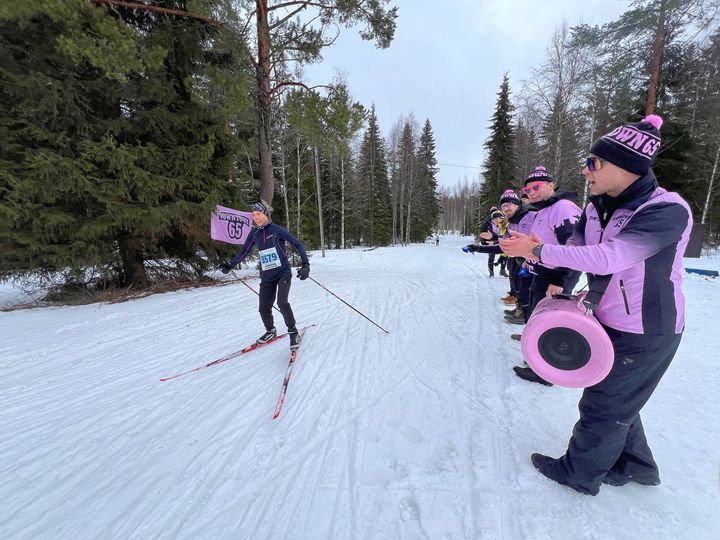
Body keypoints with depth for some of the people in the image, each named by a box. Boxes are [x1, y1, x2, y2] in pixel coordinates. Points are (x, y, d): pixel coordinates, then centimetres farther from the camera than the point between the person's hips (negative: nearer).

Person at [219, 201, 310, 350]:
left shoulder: (276, 229, -10)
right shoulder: (254, 233, 3)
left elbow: (297, 244, -11)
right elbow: (244, 251, 16)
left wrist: (305, 264, -21)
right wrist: (230, 264, 7)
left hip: (283, 273, -4)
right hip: (267, 277, 5)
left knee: (282, 302, -22)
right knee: (264, 308, 4)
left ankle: (293, 331, -1)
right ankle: (270, 331, 33)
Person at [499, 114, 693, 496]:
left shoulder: (667, 211, -26)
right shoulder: (597, 206, -3)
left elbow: (609, 258, -38)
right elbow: (575, 248, 0)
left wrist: (539, 251, -35)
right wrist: (534, 247, -19)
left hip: (646, 333, -7)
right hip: (608, 322, 7)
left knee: (603, 407, 9)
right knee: (615, 400, 23)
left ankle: (580, 473, 32)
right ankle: (636, 465, 47)